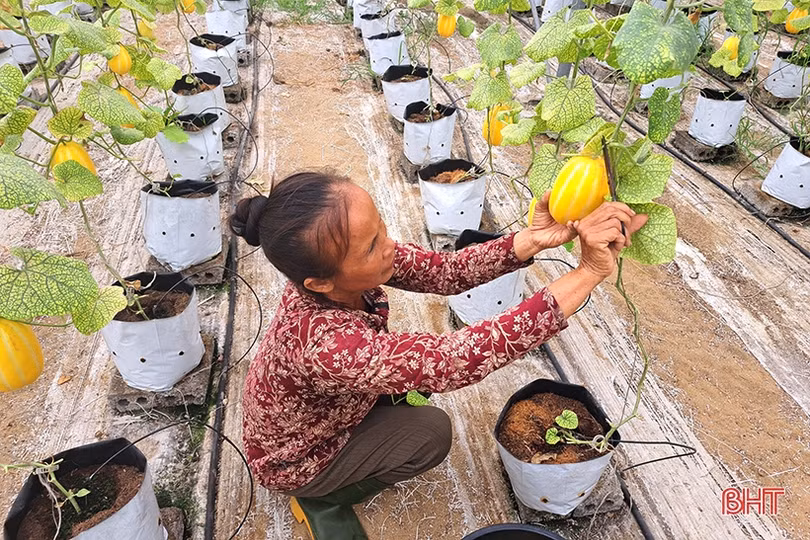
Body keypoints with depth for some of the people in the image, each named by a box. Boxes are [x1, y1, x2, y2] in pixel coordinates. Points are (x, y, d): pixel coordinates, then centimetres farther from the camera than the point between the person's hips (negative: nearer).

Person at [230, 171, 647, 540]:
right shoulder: (326, 343, -46)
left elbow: (443, 272, -20)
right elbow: (455, 359, -50)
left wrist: (532, 241, -38)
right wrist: (590, 271, -50)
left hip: (323, 411, 6)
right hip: (294, 461, -6)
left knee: (419, 371, 0)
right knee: (433, 432, -12)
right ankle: (322, 501, 8)